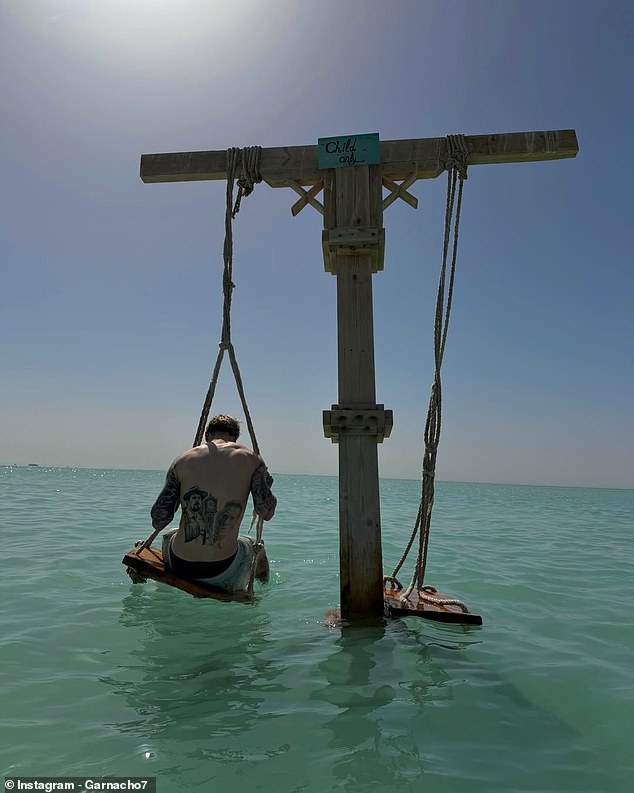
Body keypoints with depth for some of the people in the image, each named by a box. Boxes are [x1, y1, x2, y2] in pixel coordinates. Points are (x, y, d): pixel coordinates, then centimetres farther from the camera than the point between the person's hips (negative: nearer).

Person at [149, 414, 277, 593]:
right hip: (221, 573, -2)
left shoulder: (183, 460, -1)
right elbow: (266, 513, -6)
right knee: (255, 546, 32)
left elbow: (158, 519, -3)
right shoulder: (249, 459, -5)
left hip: (179, 568, 2)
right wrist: (266, 483, 13)